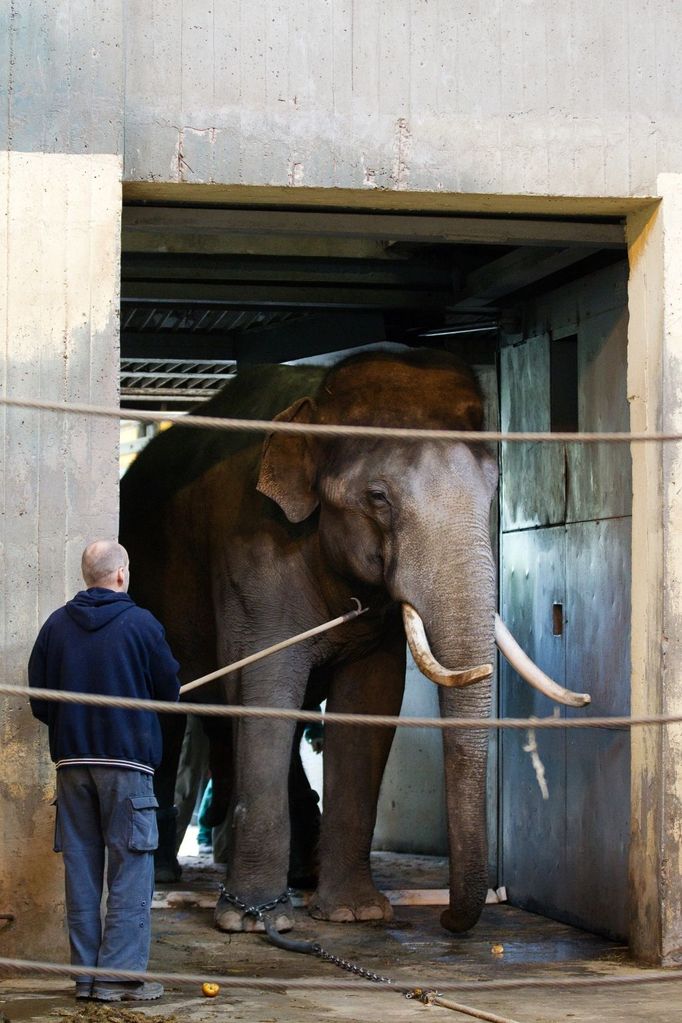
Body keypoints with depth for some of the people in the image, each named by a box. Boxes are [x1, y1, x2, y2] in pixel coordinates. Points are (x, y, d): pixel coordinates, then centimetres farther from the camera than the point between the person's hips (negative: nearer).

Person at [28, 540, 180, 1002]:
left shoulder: (56, 625, 4)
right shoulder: (141, 624, -7)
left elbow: (39, 702, 6)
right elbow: (169, 690, 1)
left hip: (72, 759, 4)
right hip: (127, 760, -4)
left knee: (81, 869, 8)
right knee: (131, 869, 0)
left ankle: (86, 973, 11)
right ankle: (120, 976, -5)